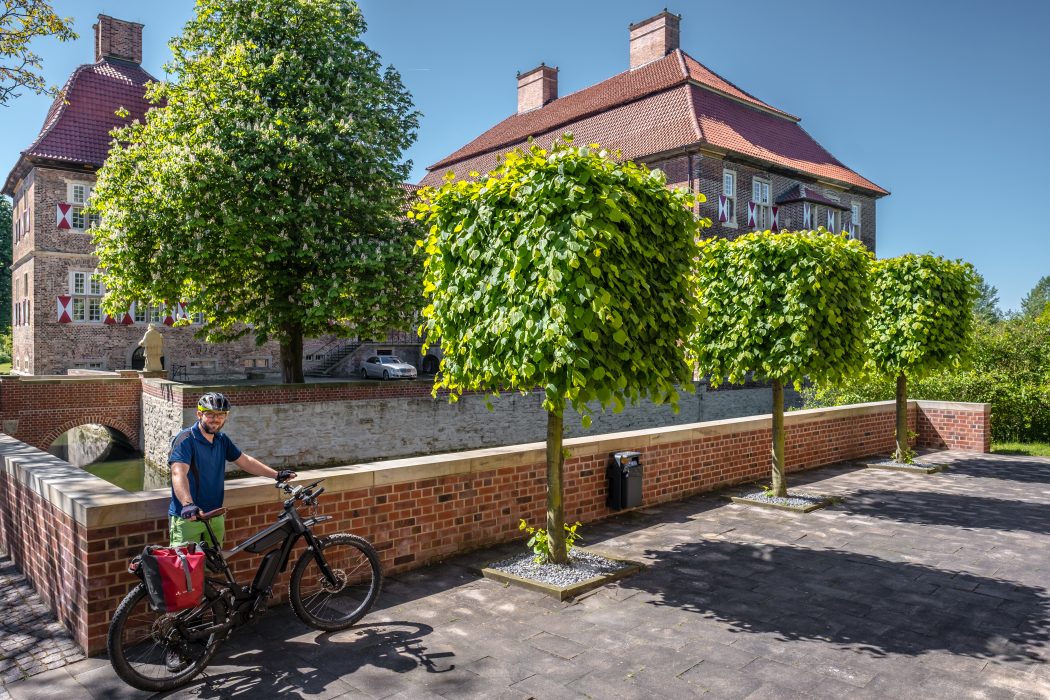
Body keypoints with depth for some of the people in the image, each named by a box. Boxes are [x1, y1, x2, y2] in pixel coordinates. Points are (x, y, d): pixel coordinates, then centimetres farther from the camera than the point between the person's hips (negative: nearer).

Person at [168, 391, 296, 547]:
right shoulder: (185, 440, -14)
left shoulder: (222, 440, 8)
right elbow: (178, 473, -28)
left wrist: (277, 474, 12)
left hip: (215, 516, 6)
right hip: (187, 518, -6)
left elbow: (245, 461, 17)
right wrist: (188, 504, -43)